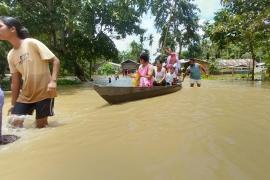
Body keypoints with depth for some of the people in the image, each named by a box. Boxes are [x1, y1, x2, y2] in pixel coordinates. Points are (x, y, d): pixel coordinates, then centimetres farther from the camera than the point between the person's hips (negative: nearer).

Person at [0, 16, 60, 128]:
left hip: (44, 93, -6)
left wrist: (53, 81, -27)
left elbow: (55, 61, -13)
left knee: (41, 126, 1)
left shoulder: (32, 43, -9)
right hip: (25, 96, 6)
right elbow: (15, 82, 12)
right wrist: (13, 104, 13)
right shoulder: (10, 55, 8)